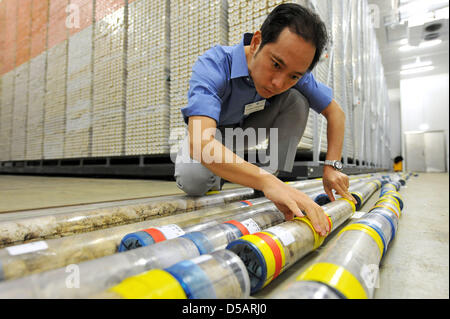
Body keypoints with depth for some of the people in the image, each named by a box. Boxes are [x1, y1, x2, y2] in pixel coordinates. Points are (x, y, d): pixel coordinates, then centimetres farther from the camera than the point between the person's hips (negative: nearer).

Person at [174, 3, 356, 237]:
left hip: (251, 127, 3)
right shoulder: (212, 66, -36)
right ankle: (215, 177, 3)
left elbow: (335, 112, -9)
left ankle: (277, 176, -13)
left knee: (297, 99, -21)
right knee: (192, 180, -33)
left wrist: (331, 166, -22)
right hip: (210, 132, -3)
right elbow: (200, 143, -51)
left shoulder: (294, 70, -21)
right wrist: (266, 181, -63)